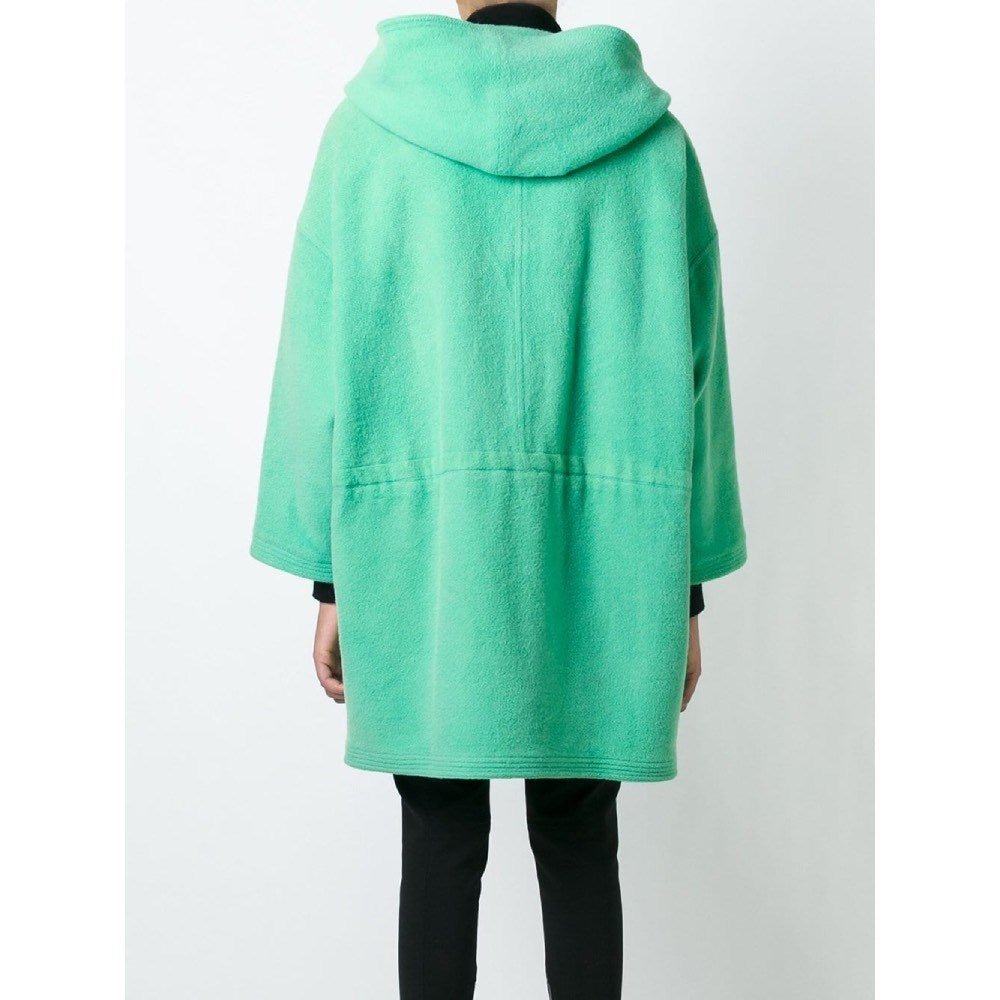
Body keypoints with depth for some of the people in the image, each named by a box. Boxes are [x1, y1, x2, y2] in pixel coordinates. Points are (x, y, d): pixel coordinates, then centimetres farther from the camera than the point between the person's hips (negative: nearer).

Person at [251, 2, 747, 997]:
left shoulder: (370, 126, 0)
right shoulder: (650, 136, 3)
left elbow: (326, 365, -2)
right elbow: (689, 376, 1)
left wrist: (333, 578, 4)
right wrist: (685, 591, 7)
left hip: (422, 556, -1)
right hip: (596, 565, 1)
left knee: (441, 846, 11)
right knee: (578, 845, 14)